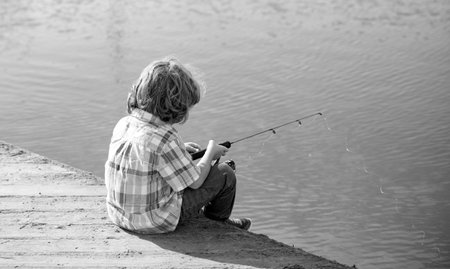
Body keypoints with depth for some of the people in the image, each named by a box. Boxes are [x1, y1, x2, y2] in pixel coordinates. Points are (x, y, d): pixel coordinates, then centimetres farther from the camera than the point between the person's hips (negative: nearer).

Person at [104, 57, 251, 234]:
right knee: (225, 175, 4)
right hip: (155, 222, -8)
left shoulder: (124, 124, -5)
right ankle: (217, 222, 32)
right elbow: (195, 181, -16)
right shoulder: (164, 138, -28)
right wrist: (211, 153, 2)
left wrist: (179, 150, 15)